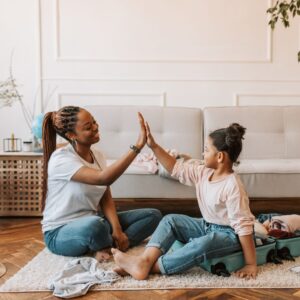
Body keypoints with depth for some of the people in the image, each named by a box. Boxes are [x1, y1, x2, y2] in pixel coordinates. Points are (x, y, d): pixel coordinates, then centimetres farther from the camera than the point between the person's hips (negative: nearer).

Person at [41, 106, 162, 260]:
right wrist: (137, 146, -36)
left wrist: (117, 229, -16)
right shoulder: (61, 158, -21)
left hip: (93, 222, 7)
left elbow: (106, 199, 0)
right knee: (95, 224, -43)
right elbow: (103, 179, -36)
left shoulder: (97, 155, 3)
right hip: (60, 232, -7)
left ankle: (105, 248, -15)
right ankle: (111, 247, -9)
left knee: (153, 215, -3)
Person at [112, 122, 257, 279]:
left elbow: (244, 226, -25)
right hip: (207, 226, 8)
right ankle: (145, 260, -21)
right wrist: (153, 146, -3)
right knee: (170, 220, -3)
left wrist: (251, 264, -23)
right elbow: (177, 168, 3)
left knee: (203, 244, -38)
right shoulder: (204, 172, -2)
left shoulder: (232, 186, -26)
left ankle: (153, 267, -28)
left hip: (229, 234, -8)